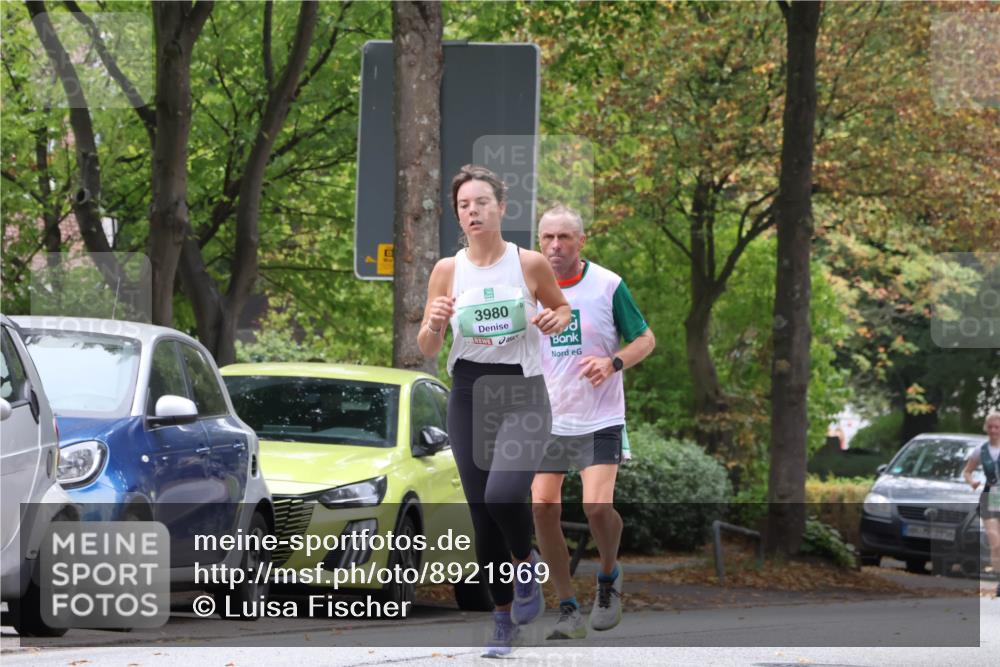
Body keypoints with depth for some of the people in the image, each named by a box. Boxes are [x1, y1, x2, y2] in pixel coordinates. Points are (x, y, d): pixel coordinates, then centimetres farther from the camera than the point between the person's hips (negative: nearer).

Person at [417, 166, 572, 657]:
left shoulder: (531, 264, -2)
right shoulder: (447, 271, 2)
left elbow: (562, 307, 16)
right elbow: (426, 350, 5)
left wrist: (556, 319, -7)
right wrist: (434, 324, -17)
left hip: (523, 393, -3)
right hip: (469, 393, 3)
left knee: (503, 493, -25)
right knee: (481, 511, 3)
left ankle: (526, 562, 8)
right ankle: (504, 618, 18)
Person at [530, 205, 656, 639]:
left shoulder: (607, 285, -6)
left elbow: (646, 339, 0)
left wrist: (613, 362, -18)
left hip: (599, 420, -3)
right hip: (547, 420, 3)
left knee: (597, 506, -18)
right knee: (543, 507, -6)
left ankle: (609, 578, 13)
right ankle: (568, 611, 4)